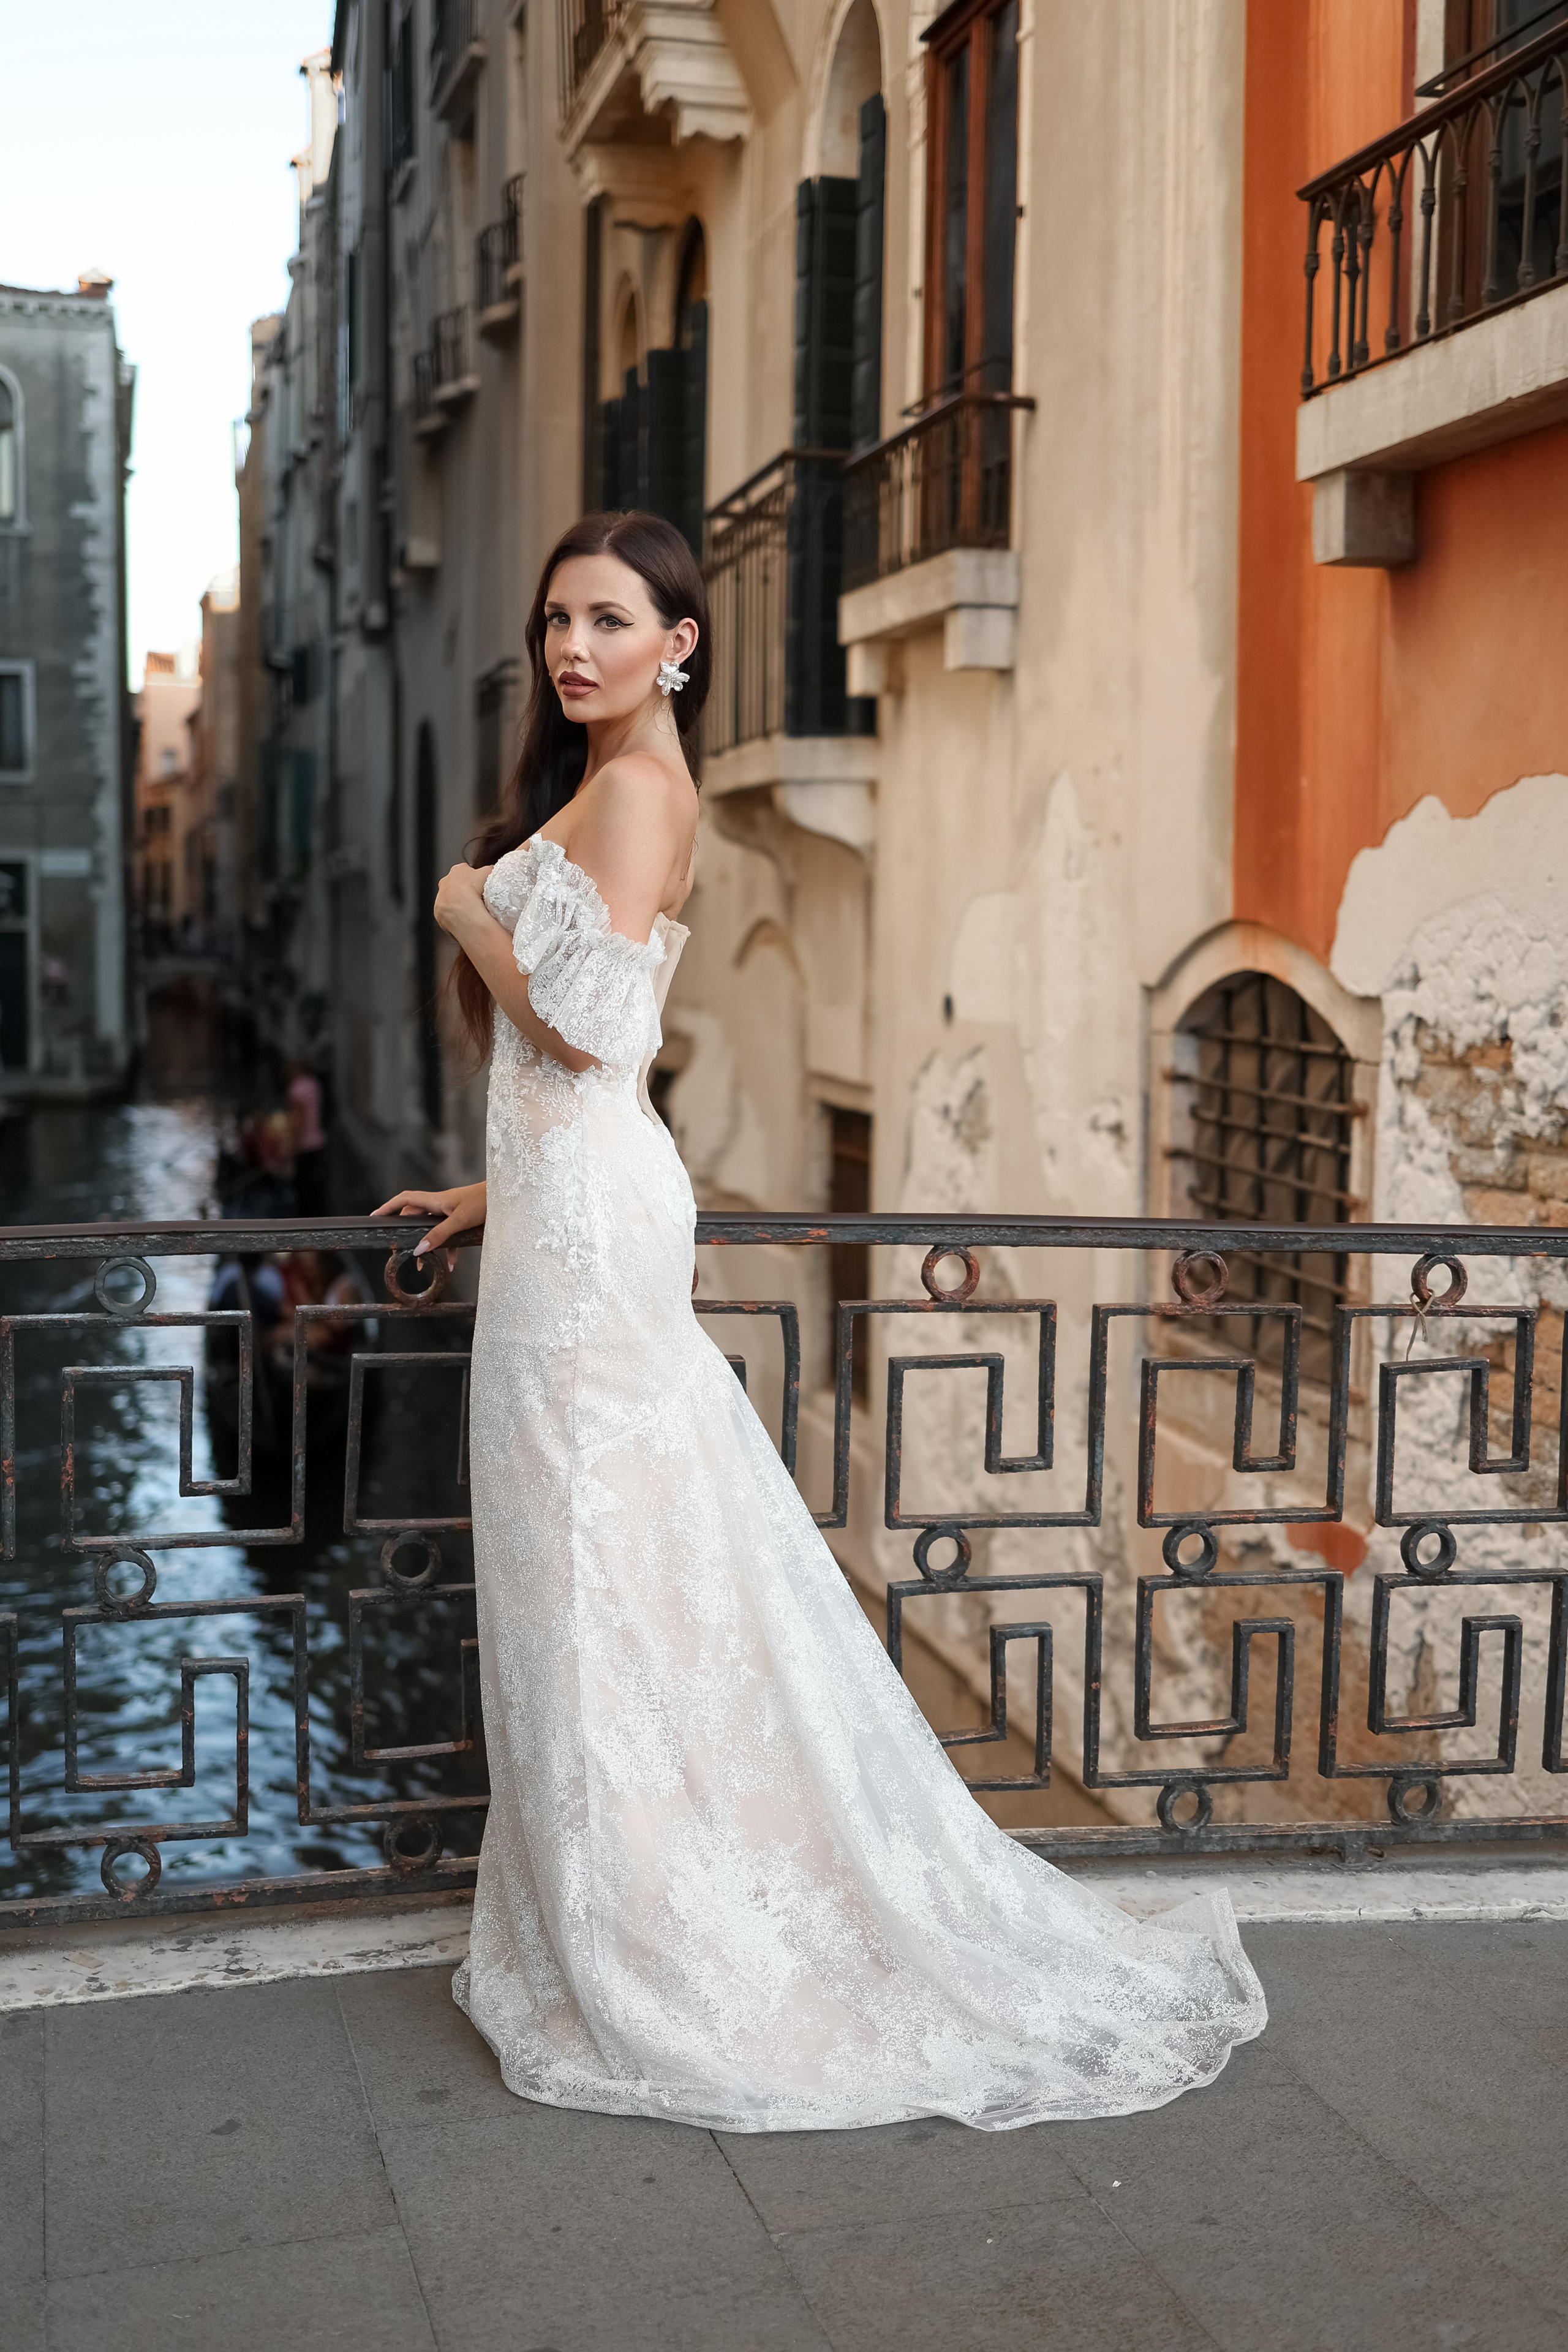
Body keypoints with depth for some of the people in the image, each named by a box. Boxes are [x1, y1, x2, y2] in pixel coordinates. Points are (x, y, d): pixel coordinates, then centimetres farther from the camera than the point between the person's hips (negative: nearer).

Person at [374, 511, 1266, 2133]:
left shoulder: (635, 787, -11)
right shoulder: (599, 783, 19)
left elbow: (581, 1021, -21)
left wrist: (467, 907, -5)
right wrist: (490, 1193, 25)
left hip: (588, 1211, -10)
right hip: (568, 1204, 10)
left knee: (600, 1564, -4)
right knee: (596, 1566, 13)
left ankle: (645, 1963, 6)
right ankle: (604, 1924, 23)